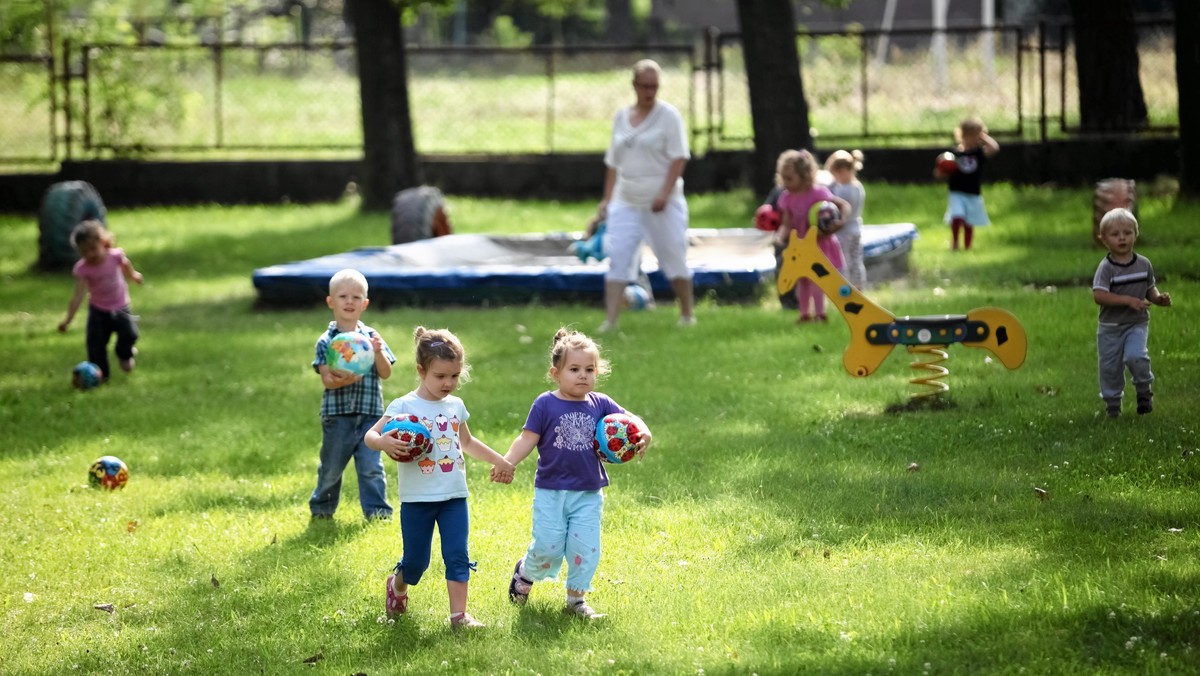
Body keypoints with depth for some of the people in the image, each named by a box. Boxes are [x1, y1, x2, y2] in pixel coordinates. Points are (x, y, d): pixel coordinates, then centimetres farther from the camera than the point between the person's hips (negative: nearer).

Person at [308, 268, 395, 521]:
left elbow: (386, 373, 3)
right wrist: (343, 380, -29)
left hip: (370, 413, 1)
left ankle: (377, 509, 1)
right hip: (337, 414, -1)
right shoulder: (326, 341, -1)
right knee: (331, 466, 10)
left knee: (371, 466, -5)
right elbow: (326, 379, -8)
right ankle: (322, 507, 28)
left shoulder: (372, 337, 6)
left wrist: (378, 352, -14)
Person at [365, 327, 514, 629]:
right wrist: (384, 442, -37)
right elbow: (371, 434, -14)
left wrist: (498, 460, 28)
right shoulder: (404, 406, -9)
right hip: (417, 499, -4)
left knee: (457, 555, -6)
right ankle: (397, 586, 37)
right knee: (416, 561, 5)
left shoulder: (456, 406, 9)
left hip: (454, 496, 4)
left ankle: (459, 614, -4)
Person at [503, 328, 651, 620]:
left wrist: (643, 433, -18)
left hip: (588, 494, 3)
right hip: (551, 492, -3)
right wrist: (507, 463, -22)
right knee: (547, 548, -3)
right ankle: (525, 573, 29)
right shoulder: (545, 404, -7)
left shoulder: (600, 404, 2)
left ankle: (575, 599, 18)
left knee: (586, 549, 1)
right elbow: (527, 440, -8)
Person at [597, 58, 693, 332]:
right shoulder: (621, 117, 12)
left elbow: (679, 158, -10)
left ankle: (687, 313, 19)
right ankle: (610, 319, -11)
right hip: (626, 204, 4)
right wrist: (607, 199, 13)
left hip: (662, 204, -4)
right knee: (618, 258, -7)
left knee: (674, 257, 3)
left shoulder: (668, 115, -4)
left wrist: (665, 192, -20)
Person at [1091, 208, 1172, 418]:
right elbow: (1099, 295, -24)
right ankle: (1112, 403, 25)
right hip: (1110, 326, -1)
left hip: (1137, 324, 1)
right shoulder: (1106, 267, -14)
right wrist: (1128, 300, -30)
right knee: (1109, 367, 6)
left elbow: (1150, 288, 12)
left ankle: (1144, 391, 3)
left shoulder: (1144, 264, -1)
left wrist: (1159, 298, -10)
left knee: (1136, 357, -22)